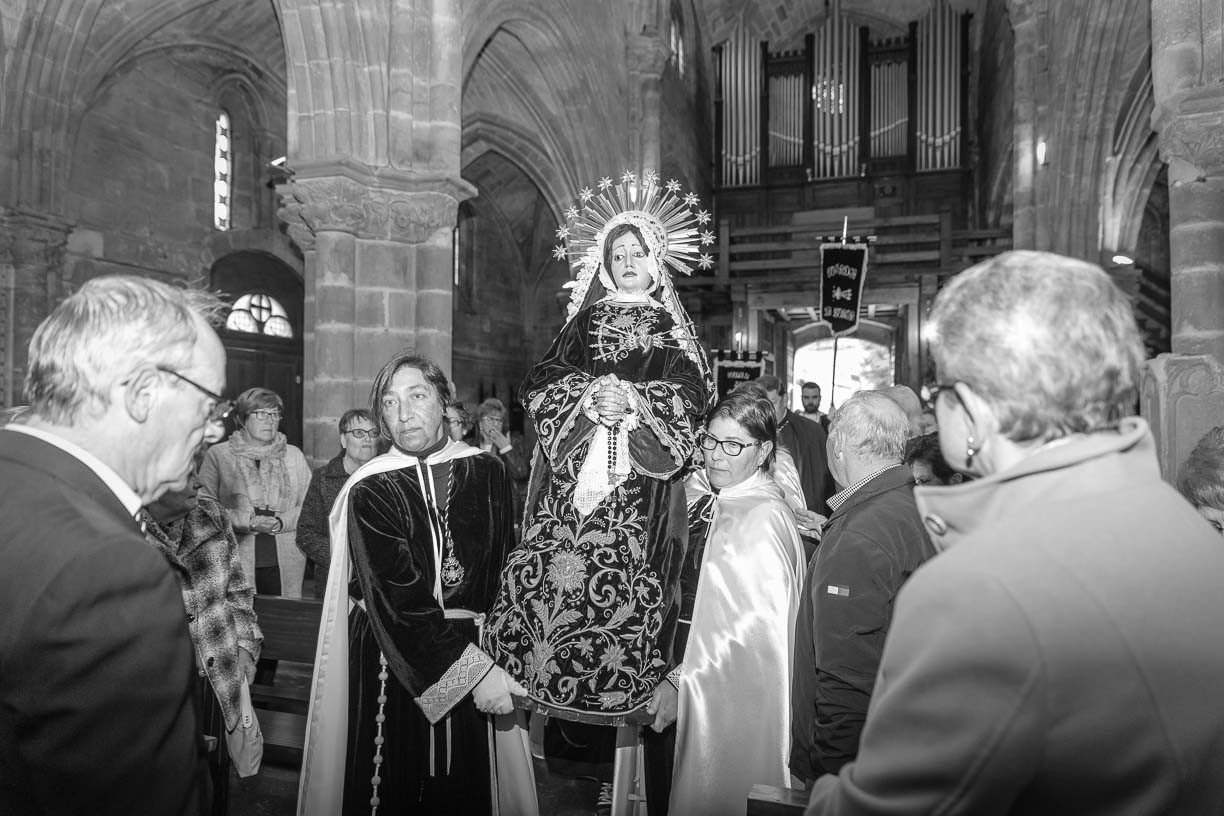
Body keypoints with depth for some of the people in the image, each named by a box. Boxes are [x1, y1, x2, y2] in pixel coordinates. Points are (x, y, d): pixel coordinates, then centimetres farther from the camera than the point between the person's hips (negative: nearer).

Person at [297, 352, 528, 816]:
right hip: (390, 660, -2)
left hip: (473, 643, 2)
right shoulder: (368, 491, -9)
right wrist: (473, 670, -22)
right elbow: (399, 598, -17)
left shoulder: (487, 471, -1)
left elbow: (507, 568, 5)